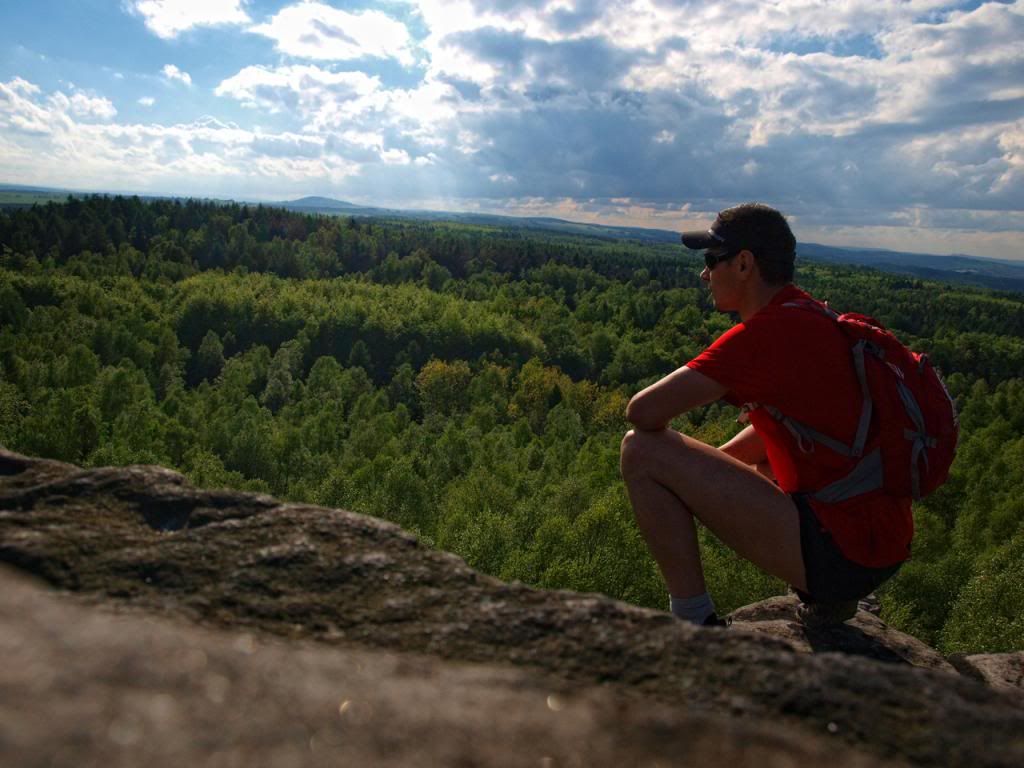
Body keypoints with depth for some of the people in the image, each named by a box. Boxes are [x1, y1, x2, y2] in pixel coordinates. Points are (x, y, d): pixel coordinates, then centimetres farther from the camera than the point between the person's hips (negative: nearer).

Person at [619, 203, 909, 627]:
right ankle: (828, 593, 21)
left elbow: (644, 412, -21)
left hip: (840, 551, -9)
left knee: (641, 451, -12)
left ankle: (696, 624, -5)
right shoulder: (810, 318, 11)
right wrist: (700, 471, 14)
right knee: (741, 467, 35)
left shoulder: (764, 332, -18)